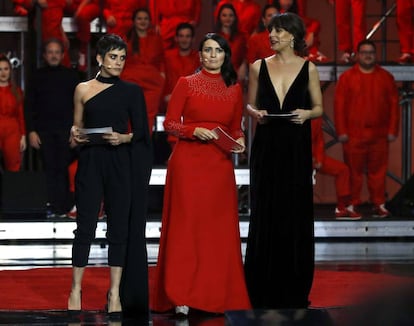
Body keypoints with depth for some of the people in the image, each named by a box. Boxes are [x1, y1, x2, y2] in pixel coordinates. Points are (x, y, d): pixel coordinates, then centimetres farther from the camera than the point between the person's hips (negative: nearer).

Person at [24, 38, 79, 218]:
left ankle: (64, 208, -4)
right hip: (44, 130, 1)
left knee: (64, 168, -5)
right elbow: (29, 106, 8)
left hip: (66, 129, -1)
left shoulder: (70, 75, 7)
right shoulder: (37, 77, 9)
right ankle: (53, 208, 0)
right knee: (50, 169, -1)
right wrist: (31, 131, 0)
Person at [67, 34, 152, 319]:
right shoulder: (83, 89, 7)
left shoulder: (131, 91, 5)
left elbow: (140, 132, 5)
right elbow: (77, 125, 15)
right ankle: (76, 290, 5)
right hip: (90, 161, 0)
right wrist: (76, 134, -7)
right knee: (86, 225, -2)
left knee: (120, 226, 1)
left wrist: (124, 138, -14)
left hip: (121, 163, 0)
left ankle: (116, 293, 6)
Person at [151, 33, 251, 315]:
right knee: (186, 226, -4)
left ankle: (219, 294, 9)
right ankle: (181, 296, -3)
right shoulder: (186, 84, 2)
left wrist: (239, 141, -2)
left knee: (220, 228, 2)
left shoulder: (234, 89, 11)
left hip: (220, 164, 3)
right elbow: (170, 123, 0)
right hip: (188, 162, -3)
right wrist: (195, 130, -16)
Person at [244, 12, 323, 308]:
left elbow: (319, 107, 8)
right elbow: (250, 104, 12)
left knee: (295, 213, 1)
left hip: (296, 149, -1)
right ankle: (265, 291, 8)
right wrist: (256, 113, -9)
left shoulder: (308, 68, 3)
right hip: (266, 147, 1)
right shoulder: (259, 67, 6)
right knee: (265, 214, 1)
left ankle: (294, 290, 10)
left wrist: (307, 113, -13)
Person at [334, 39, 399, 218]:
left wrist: (392, 130, 2)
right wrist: (341, 131, -5)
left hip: (379, 135, 1)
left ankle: (379, 205, 9)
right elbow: (339, 105, 1)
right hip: (354, 135, -1)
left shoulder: (386, 77, 9)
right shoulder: (347, 77, 4)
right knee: (354, 171, 0)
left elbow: (394, 104, 8)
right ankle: (352, 205, 7)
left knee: (378, 171, 3)